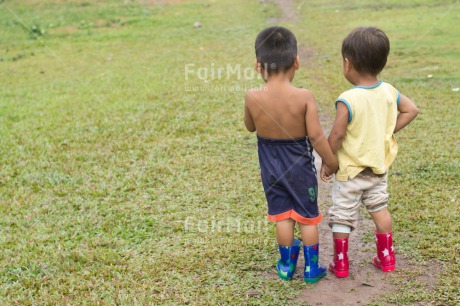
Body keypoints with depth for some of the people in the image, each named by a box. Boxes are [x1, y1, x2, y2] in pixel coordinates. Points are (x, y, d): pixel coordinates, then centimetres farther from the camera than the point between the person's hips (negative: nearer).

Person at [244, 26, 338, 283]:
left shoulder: (253, 98, -16)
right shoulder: (304, 97, -22)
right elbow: (315, 135, -19)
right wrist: (332, 162, -5)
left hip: (271, 166, 2)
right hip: (300, 165, -2)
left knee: (283, 216, 18)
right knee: (308, 217, 15)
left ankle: (287, 265, 32)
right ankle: (312, 268, 26)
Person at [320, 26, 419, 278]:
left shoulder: (347, 100, -26)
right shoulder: (389, 92, -7)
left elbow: (336, 136, -22)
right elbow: (411, 110, 5)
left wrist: (327, 163, -9)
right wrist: (388, 130, 7)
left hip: (350, 171, -5)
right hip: (379, 166, 6)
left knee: (342, 216, 10)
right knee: (379, 209, 21)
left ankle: (340, 264, 21)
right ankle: (386, 258, 30)